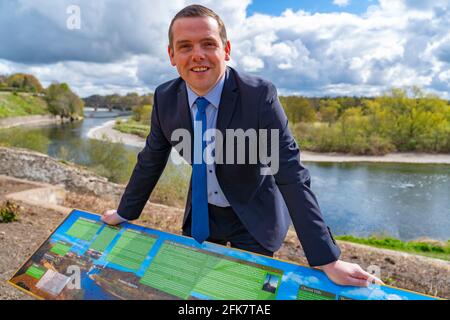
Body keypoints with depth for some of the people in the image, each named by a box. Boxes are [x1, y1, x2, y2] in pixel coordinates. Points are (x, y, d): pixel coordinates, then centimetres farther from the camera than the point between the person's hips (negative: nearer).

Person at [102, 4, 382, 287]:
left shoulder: (260, 95, -25)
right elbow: (150, 162, 2)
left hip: (253, 220, -3)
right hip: (200, 216, 4)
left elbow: (291, 175, -26)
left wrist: (328, 260, -26)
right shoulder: (165, 98, -11)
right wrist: (125, 213, 12)